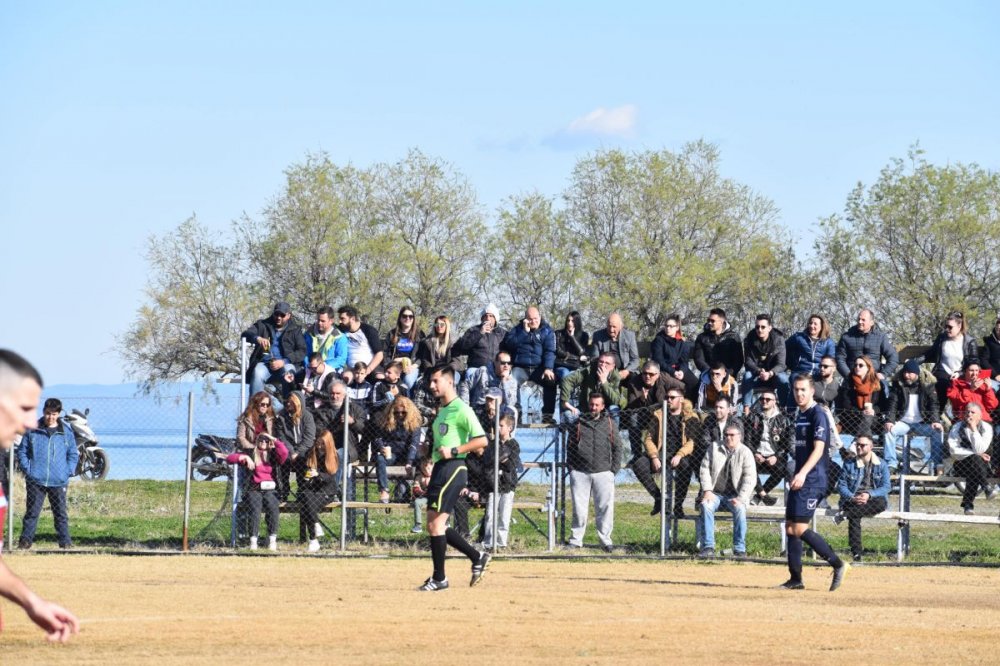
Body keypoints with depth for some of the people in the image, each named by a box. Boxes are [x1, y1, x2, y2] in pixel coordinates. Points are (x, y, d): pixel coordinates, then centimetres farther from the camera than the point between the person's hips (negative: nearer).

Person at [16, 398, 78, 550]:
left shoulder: (66, 432, 4)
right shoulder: (33, 430, 2)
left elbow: (73, 454, 11)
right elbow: (22, 451, 7)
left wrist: (69, 472, -1)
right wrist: (27, 468, -4)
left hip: (59, 481, 1)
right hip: (36, 480, -1)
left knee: (60, 513, 6)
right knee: (32, 512, 3)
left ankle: (65, 541, 11)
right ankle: (25, 541, 8)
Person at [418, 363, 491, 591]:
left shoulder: (461, 409, -10)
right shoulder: (442, 410, 19)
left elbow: (481, 440, -17)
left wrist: (454, 451, -21)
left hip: (452, 468, -10)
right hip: (439, 469, 10)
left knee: (435, 523, -11)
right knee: (435, 525, 10)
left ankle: (439, 578, -5)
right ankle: (477, 557, 20)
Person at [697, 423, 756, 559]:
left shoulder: (745, 453, 0)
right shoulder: (714, 448, 8)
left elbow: (750, 478, -8)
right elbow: (704, 470, 6)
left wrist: (740, 498, -19)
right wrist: (707, 490, -8)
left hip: (735, 495, -2)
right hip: (715, 493, 2)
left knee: (740, 509, -34)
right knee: (706, 506, -31)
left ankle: (740, 549, -28)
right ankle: (708, 547, -30)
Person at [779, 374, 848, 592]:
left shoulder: (818, 414, -11)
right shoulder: (800, 415, 16)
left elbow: (818, 449, -19)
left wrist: (803, 473, -30)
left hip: (813, 480, -9)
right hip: (799, 479, 9)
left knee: (800, 529, -14)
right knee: (790, 527, 7)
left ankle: (838, 564, -6)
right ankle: (795, 579, 11)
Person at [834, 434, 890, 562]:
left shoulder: (881, 464, 9)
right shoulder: (849, 464, 12)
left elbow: (885, 487, 0)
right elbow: (841, 485, 5)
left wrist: (869, 494, -19)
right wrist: (852, 498, -16)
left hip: (873, 499, 0)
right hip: (853, 501, 0)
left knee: (881, 503, -37)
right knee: (854, 517, -35)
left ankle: (845, 514, -36)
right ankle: (856, 553, -38)